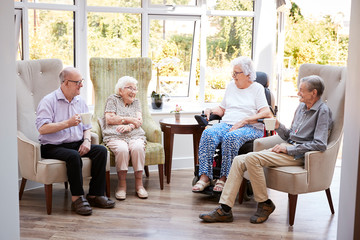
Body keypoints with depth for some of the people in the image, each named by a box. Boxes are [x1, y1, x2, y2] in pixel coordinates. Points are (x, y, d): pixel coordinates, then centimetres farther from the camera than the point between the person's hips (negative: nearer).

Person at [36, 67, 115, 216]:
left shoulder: (80, 102, 14)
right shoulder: (48, 101, -7)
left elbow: (87, 127, 17)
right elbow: (42, 129, -18)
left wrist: (87, 140, -5)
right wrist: (68, 123, -21)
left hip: (76, 144, 6)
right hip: (53, 147, -6)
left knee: (101, 150, -16)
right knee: (74, 156, -35)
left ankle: (95, 195, -13)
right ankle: (77, 198, -22)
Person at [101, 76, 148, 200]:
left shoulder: (136, 102, 24)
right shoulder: (112, 99, 13)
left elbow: (139, 121, 9)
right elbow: (109, 119, -2)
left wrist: (129, 126, -13)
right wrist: (129, 119, -1)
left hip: (135, 135, 3)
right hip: (115, 137, -2)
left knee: (138, 148, -32)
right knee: (122, 149, -36)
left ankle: (139, 184, -23)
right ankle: (121, 184, -22)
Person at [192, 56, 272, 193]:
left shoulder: (257, 88, 6)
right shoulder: (231, 85, 23)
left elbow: (266, 113, -6)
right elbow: (222, 109, 27)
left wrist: (244, 120, -16)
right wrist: (211, 110, 5)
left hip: (250, 128, -4)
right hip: (226, 124, 5)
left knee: (231, 137, -38)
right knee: (208, 133, -28)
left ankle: (224, 178, -29)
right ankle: (205, 177, -32)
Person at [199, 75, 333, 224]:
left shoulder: (323, 111, -8)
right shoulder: (301, 107, 19)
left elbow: (320, 145, -19)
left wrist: (289, 149, -17)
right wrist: (278, 127, 3)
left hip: (299, 155, -9)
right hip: (288, 148, 9)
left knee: (252, 158, -27)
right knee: (239, 160, -8)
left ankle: (265, 204, -12)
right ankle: (224, 209, -11)